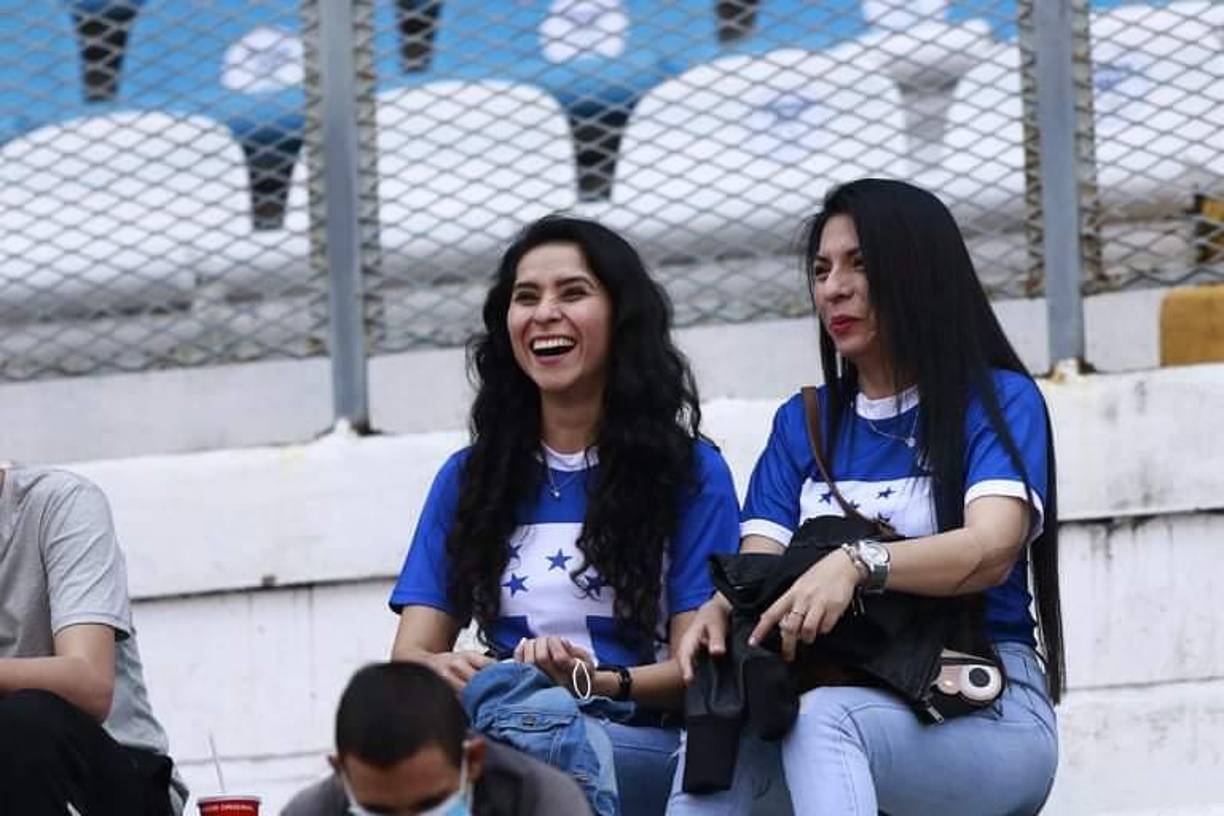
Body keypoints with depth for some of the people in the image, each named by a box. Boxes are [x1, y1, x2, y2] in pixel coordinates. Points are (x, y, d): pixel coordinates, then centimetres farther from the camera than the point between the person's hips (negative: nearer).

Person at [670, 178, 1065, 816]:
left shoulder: (999, 401, 2)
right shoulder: (802, 423, 17)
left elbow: (991, 551, -17)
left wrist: (856, 564, -36)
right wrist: (720, 610, -22)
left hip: (985, 715, -4)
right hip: (837, 698, 4)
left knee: (823, 719, -37)